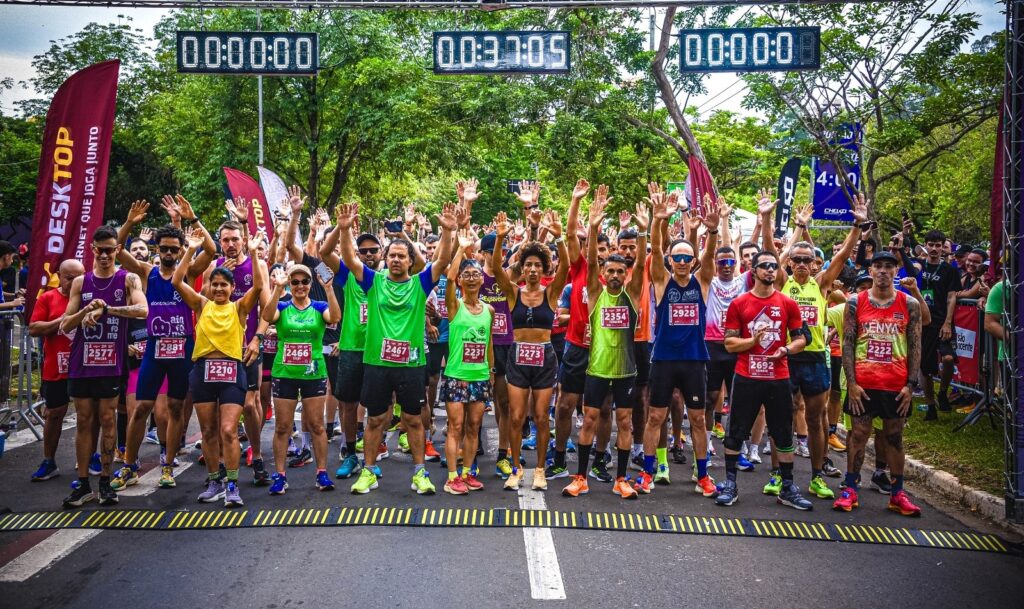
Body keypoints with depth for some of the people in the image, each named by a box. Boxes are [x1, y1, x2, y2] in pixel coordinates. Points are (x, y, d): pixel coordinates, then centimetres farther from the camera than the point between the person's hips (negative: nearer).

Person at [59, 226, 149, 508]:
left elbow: (142, 310, -19)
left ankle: (106, 482, 12)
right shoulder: (80, 282, 8)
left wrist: (105, 309, -25)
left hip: (111, 362, -3)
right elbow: (65, 326, 5)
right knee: (84, 421, 6)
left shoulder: (129, 279, 0)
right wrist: (86, 310, -13)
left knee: (107, 421, 3)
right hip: (82, 362, 3)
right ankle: (83, 484, 13)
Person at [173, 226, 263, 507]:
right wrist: (191, 250, -6)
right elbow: (177, 282, -1)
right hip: (203, 370, 3)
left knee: (228, 430, -8)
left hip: (231, 370, -3)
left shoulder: (239, 307, 3)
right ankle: (215, 481, 24)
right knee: (208, 431, 11)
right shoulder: (202, 305, 8)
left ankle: (232, 485, 2)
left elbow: (258, 286, -13)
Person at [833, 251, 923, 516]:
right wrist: (851, 382, -8)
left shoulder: (910, 304, 1)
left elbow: (915, 346, 2)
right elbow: (847, 343, -2)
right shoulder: (855, 302, -1)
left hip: (897, 385, 1)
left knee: (894, 436, 10)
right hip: (863, 383, -1)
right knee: (858, 433, 5)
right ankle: (850, 489, 13)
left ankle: (897, 493, 19)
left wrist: (911, 384, -5)